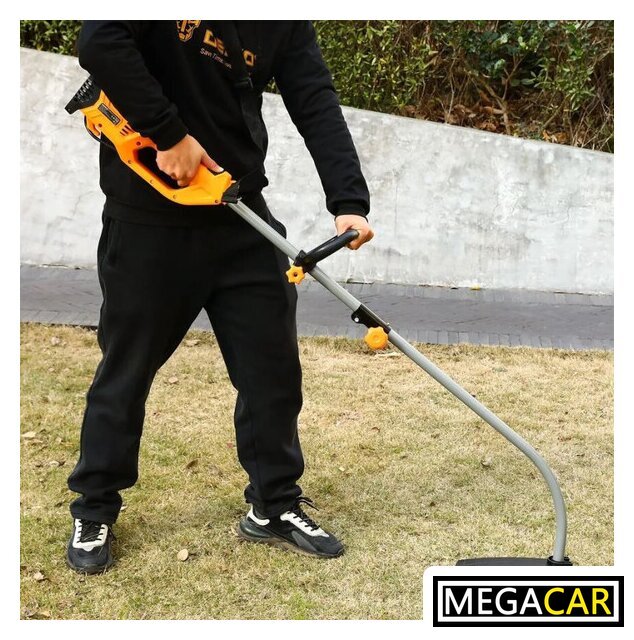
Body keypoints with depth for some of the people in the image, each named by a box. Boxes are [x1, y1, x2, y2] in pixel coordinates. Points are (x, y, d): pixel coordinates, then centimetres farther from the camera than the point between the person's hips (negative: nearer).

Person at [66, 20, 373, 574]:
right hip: (149, 218, -4)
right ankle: (94, 512, 27)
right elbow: (100, 42, -25)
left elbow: (317, 105, -6)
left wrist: (349, 203, -18)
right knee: (127, 367, 8)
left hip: (242, 217, 5)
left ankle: (274, 506, 24)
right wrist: (169, 135, -22)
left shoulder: (286, 24, 2)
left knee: (274, 367, 6)